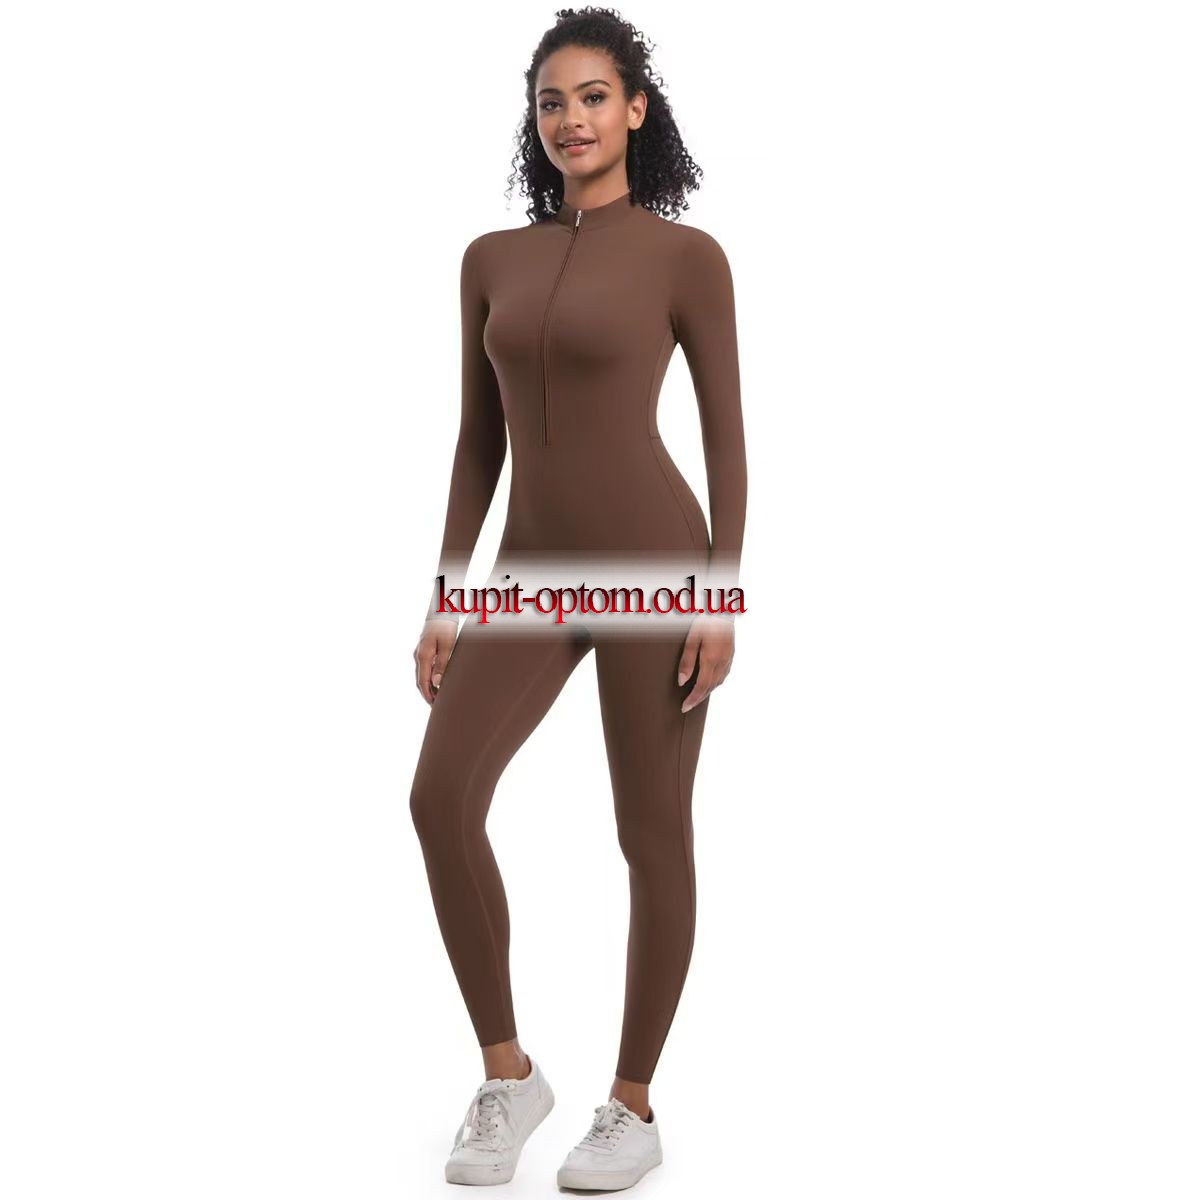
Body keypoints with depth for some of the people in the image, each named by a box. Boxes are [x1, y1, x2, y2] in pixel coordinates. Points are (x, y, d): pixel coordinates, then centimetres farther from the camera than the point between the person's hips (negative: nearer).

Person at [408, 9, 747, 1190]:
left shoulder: (685, 255, -2)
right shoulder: (492, 259, 10)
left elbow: (726, 434, -3)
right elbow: (478, 440, 11)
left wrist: (724, 592, -12)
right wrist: (445, 598, 7)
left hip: (652, 560, -4)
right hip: (533, 572, 4)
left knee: (652, 833, 2)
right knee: (441, 797, -13)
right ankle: (508, 1072, 4)